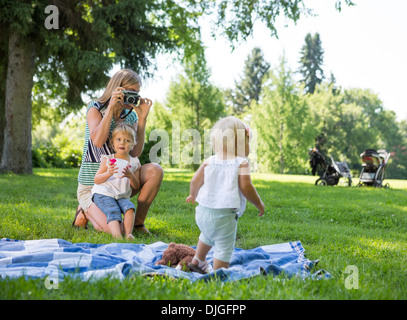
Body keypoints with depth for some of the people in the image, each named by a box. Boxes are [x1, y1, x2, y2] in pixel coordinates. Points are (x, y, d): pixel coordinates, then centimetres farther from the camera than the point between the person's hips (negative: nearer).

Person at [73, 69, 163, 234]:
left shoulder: (130, 117, 7)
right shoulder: (96, 108, -7)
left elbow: (135, 154, -6)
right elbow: (97, 141, -26)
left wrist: (142, 118, -10)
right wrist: (111, 107, -24)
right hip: (92, 186, -5)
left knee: (155, 170, -21)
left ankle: (138, 223, -5)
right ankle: (86, 210, 11)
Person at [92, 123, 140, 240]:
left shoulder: (134, 162, 14)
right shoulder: (108, 159, 9)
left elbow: (136, 186, 10)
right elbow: (96, 180, 3)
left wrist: (131, 176, -11)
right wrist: (108, 173, -16)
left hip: (122, 196, 3)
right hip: (103, 194, -3)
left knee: (130, 207, -29)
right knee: (113, 212, -29)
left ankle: (128, 234, -35)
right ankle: (117, 237, -49)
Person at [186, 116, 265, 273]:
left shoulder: (209, 161, 6)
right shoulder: (241, 163, -8)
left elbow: (195, 181, 7)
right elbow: (246, 188, -15)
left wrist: (193, 195, 28)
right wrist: (259, 203, 1)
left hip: (203, 210, 7)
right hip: (224, 215, -7)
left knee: (207, 234, 34)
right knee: (224, 248, 1)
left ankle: (197, 261, 48)